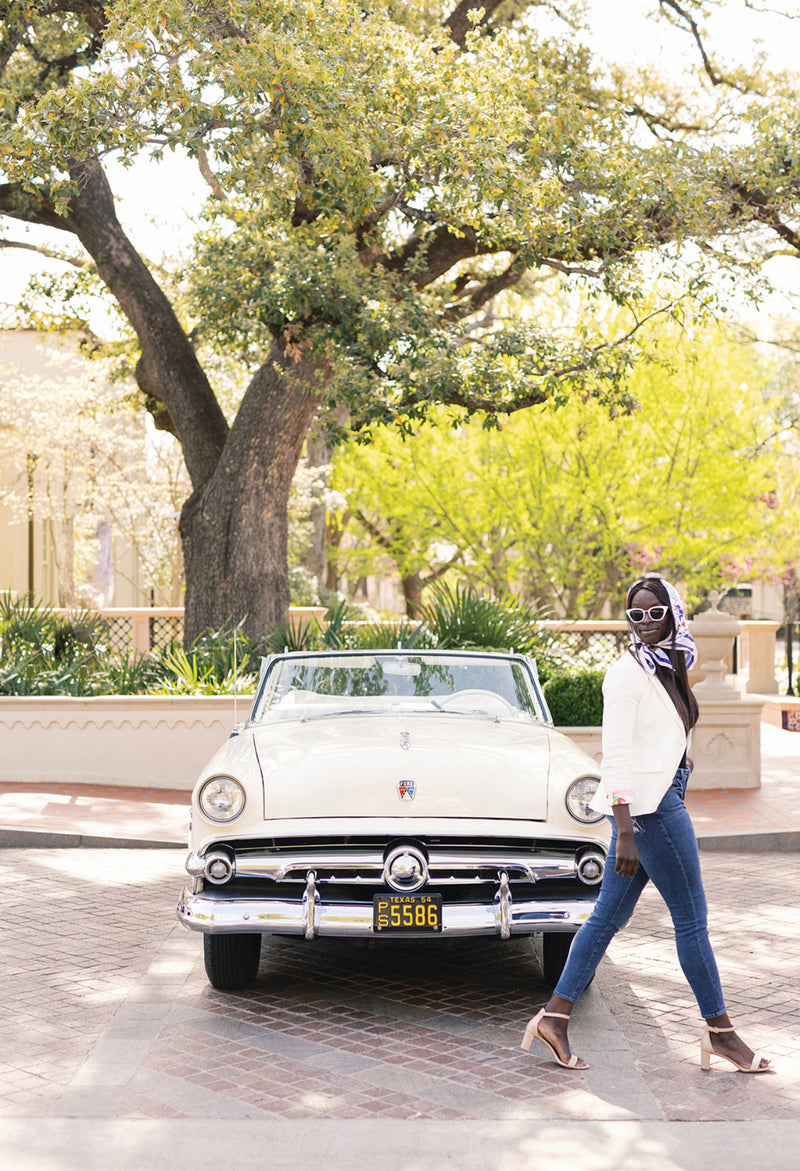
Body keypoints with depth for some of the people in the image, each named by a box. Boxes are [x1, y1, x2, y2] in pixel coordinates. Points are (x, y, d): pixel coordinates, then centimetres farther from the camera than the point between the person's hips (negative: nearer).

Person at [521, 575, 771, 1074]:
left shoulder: (668, 668, 15)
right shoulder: (628, 672, -12)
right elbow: (615, 755, -17)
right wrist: (625, 834, -22)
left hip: (664, 798, 9)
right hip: (646, 803, -9)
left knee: (609, 915, 9)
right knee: (691, 917, 1)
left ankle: (555, 1015, 13)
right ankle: (720, 1032, 12)